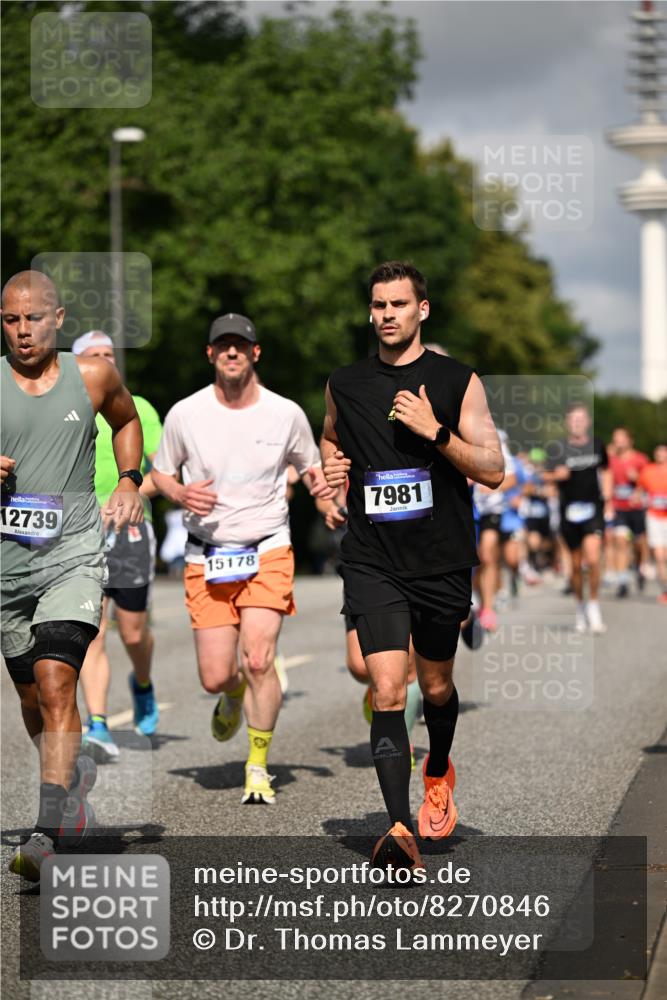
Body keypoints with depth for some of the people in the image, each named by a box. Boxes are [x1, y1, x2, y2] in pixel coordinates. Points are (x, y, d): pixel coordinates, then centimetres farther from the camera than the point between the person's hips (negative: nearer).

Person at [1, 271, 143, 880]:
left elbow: (127, 421, 24)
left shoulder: (92, 377, 3)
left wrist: (130, 480, 10)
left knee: (55, 684, -19)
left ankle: (49, 833, -25)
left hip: (73, 555, -2)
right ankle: (75, 773, 44)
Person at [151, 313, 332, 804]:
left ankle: (259, 768, -1)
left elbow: (309, 464, 15)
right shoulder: (185, 414, -1)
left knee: (258, 660, -18)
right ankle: (234, 695, 39)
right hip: (206, 557, 1)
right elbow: (161, 472, 11)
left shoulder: (286, 413, -1)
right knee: (215, 677, -2)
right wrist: (182, 493, -11)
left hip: (268, 551, -1)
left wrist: (320, 483, -8)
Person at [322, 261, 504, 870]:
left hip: (442, 562, 0)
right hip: (372, 562, 0)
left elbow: (493, 470, -5)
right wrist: (331, 464, 5)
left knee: (436, 687, 18)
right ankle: (401, 829, -23)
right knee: (388, 691, -16)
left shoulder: (458, 381, -2)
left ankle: (439, 774, 49)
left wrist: (435, 432, -18)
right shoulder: (344, 385, 6)